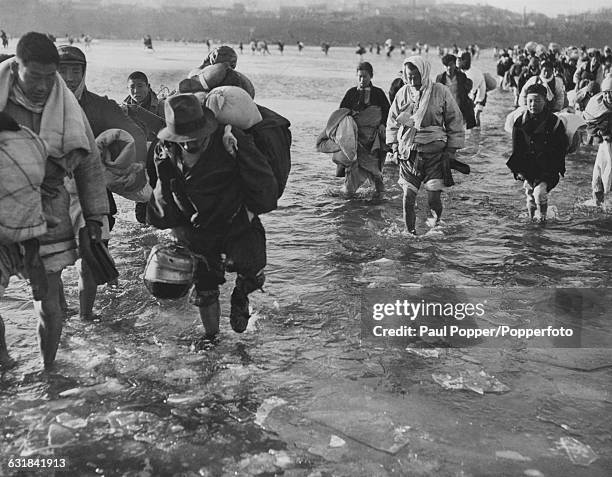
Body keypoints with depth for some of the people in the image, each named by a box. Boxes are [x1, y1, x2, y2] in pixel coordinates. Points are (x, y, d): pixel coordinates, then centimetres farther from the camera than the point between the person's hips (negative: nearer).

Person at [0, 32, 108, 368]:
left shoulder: (67, 110, -1)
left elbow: (89, 165, 8)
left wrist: (94, 217, 8)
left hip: (48, 215, 1)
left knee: (50, 307, 7)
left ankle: (47, 370, 28)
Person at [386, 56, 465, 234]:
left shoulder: (440, 92, -3)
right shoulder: (402, 94, 4)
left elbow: (455, 121, 3)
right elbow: (392, 121, 17)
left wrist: (451, 149, 0)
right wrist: (394, 144, 8)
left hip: (434, 152, -2)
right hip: (408, 152, 2)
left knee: (433, 198, -6)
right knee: (408, 196, 0)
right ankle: (409, 231, 16)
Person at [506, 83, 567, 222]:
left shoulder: (555, 122, -6)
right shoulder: (520, 122, 0)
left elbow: (561, 150, -2)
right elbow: (516, 150, 5)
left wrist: (552, 170, -9)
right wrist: (518, 170, -3)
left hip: (547, 169, -3)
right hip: (527, 168, 3)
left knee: (540, 192, -18)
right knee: (530, 193, 7)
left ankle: (542, 216, 6)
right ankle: (531, 217, 30)